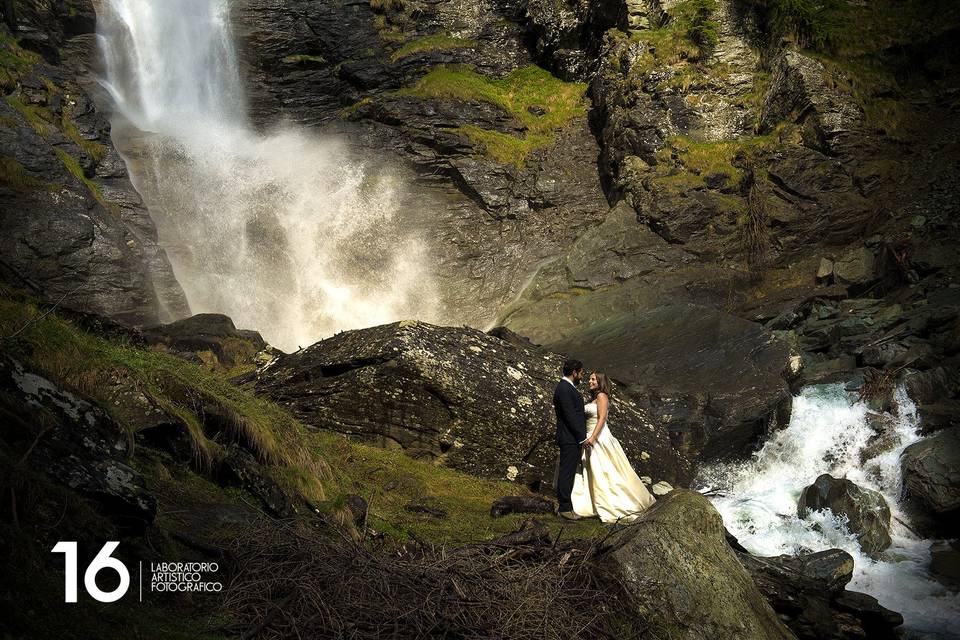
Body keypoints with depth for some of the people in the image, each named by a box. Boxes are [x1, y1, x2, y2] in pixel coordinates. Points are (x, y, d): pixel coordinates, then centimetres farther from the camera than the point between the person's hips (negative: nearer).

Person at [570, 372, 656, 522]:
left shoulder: (602, 396, -10)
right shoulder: (593, 398, 17)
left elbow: (602, 418, -19)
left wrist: (593, 437, -27)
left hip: (600, 439, -9)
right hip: (590, 439, 9)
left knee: (604, 473, -4)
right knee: (591, 473, 8)